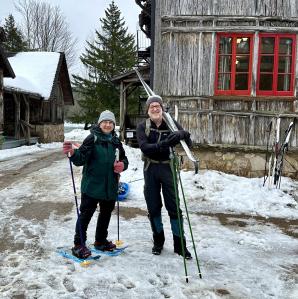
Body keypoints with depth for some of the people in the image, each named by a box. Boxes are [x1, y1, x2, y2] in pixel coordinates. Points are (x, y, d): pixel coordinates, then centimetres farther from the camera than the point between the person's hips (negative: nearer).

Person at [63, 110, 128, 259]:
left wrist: (122, 165, -5)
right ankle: (78, 245, 10)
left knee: (106, 213, 17)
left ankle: (101, 241, 35)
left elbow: (124, 159, 18)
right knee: (86, 214, -2)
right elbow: (81, 158, -19)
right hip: (92, 185, -6)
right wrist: (72, 153, -40)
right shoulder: (92, 138, -9)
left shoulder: (116, 141, 8)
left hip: (110, 186, 6)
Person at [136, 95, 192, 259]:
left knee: (174, 207, 1)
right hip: (150, 170, 1)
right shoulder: (143, 126, -2)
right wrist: (162, 144, -34)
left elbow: (188, 143, -8)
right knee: (153, 207, 10)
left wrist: (183, 134, -32)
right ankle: (158, 241, 28)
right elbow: (144, 147, -17)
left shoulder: (171, 124, -2)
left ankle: (180, 244, 13)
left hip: (168, 168, -1)